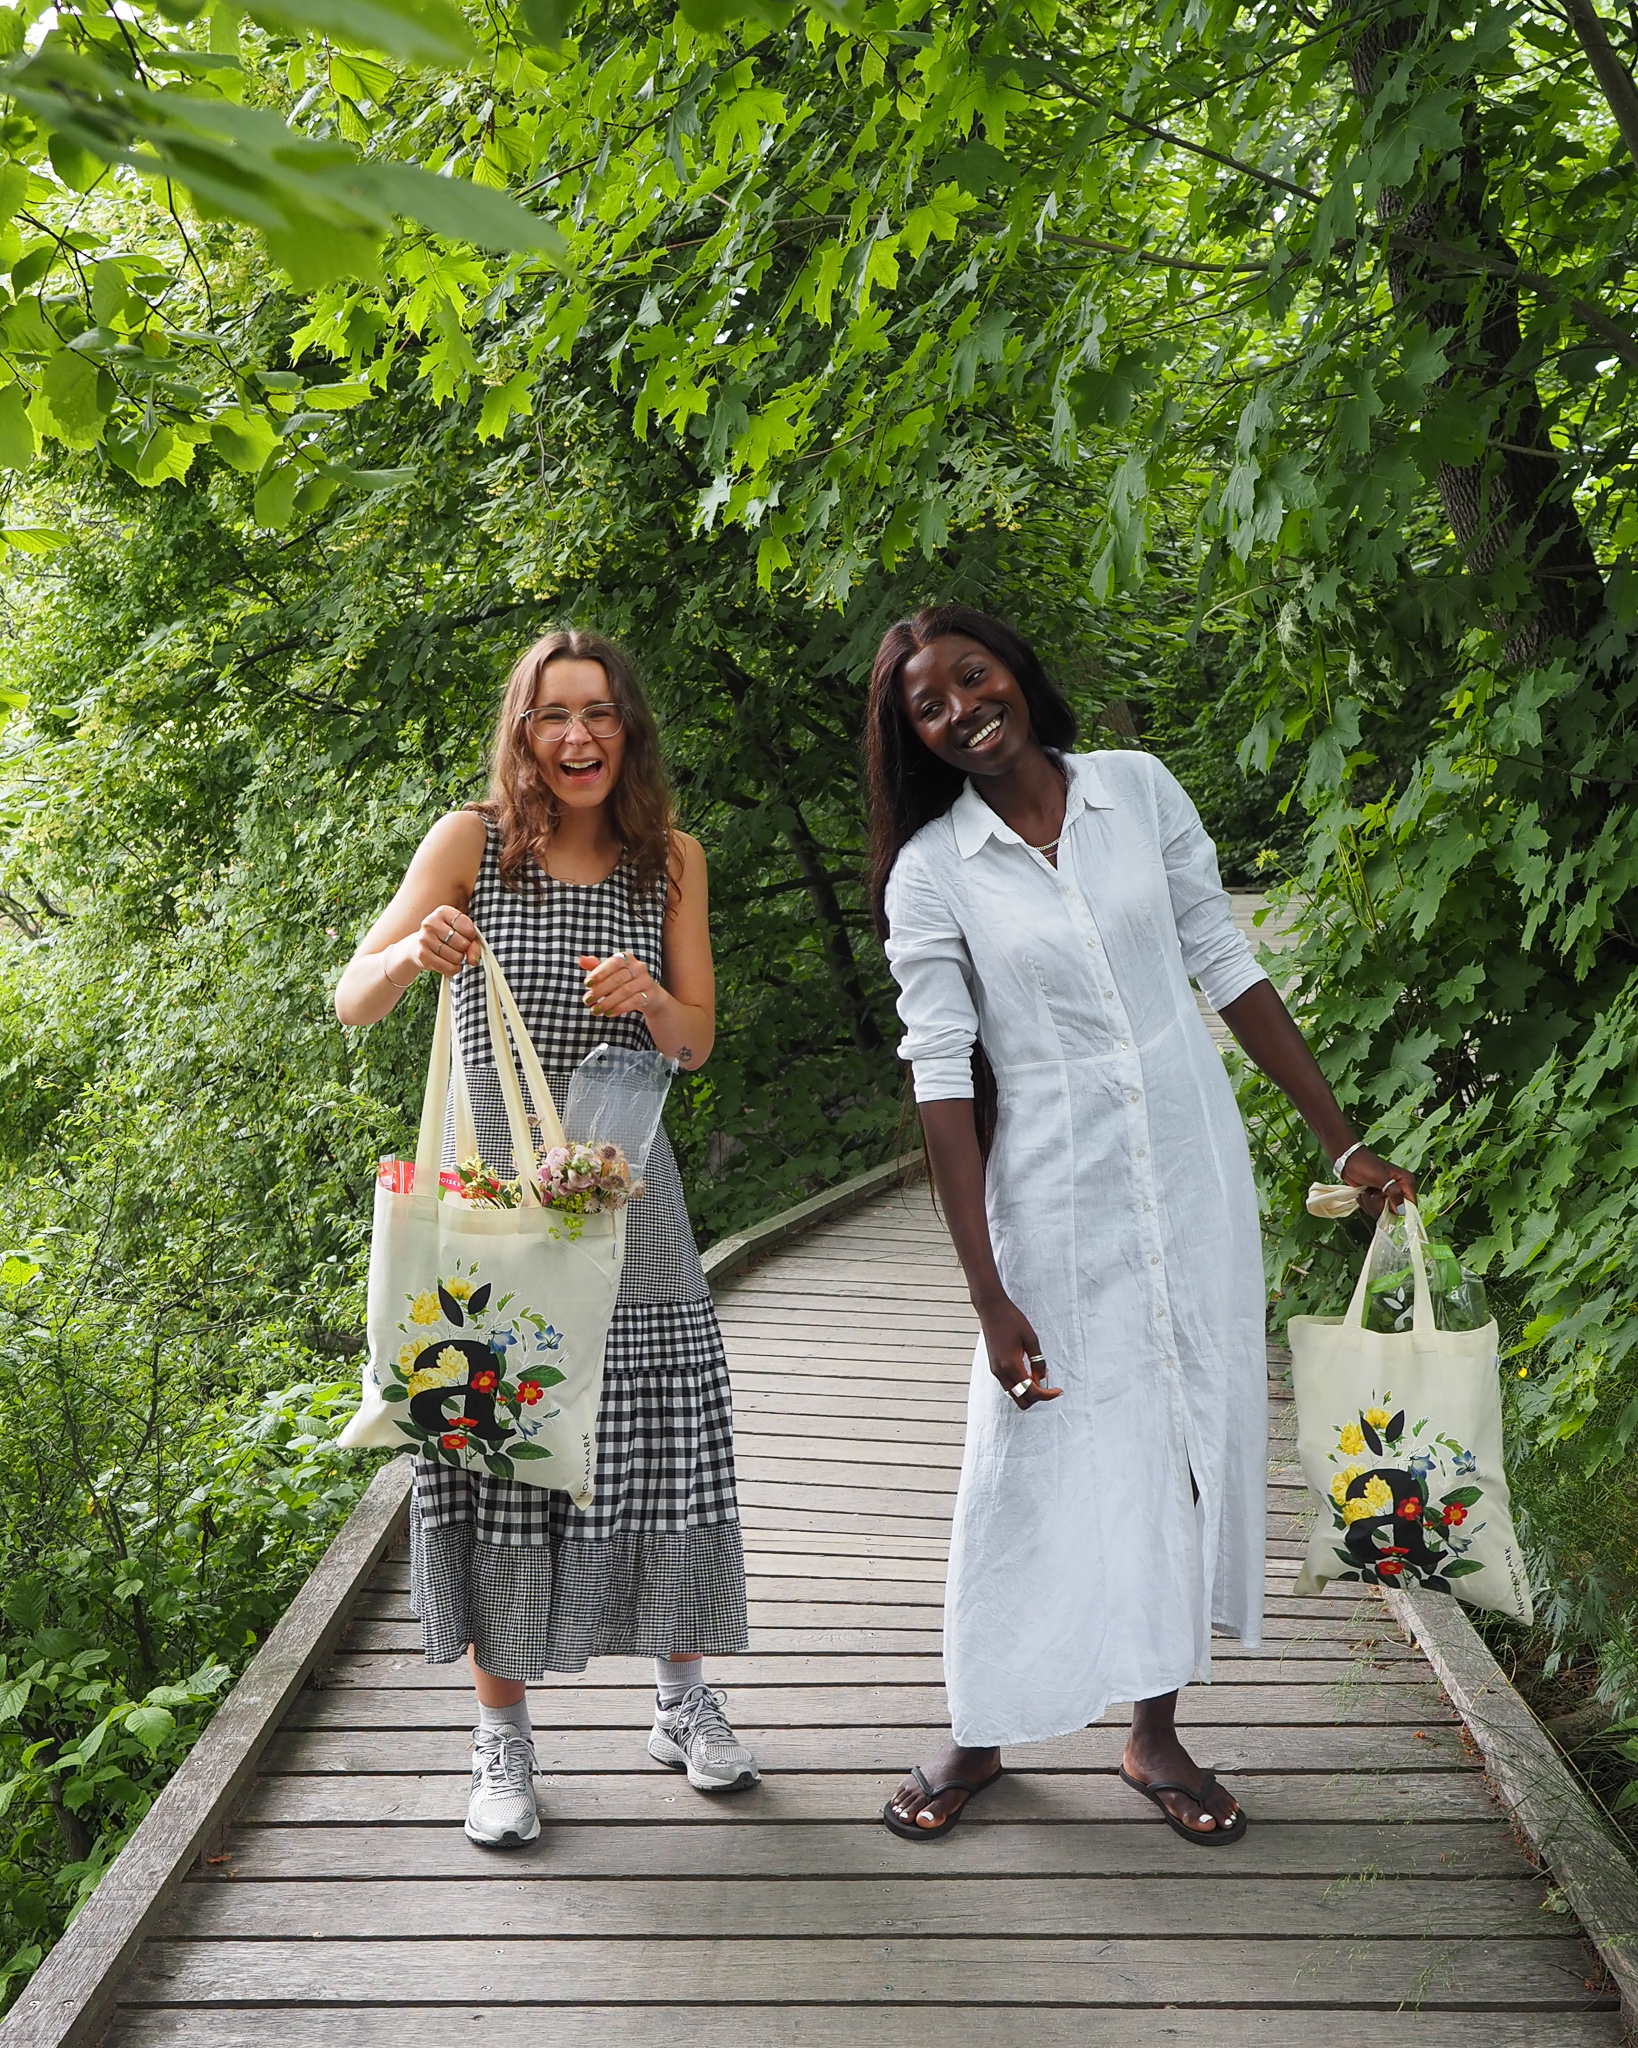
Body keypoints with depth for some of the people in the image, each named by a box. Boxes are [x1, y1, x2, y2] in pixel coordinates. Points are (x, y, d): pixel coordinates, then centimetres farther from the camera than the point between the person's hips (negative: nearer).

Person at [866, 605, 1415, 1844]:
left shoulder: (1139, 789, 0)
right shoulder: (931, 872, -7)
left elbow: (1226, 966, 5)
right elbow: (944, 1079, -9)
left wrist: (1345, 1142, 5)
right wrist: (988, 1294, -13)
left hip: (1195, 1169, 3)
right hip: (1054, 1194, -2)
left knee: (1192, 1437, 9)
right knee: (1034, 1456, 3)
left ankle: (1156, 1733, 25)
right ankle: (981, 1736, 24)